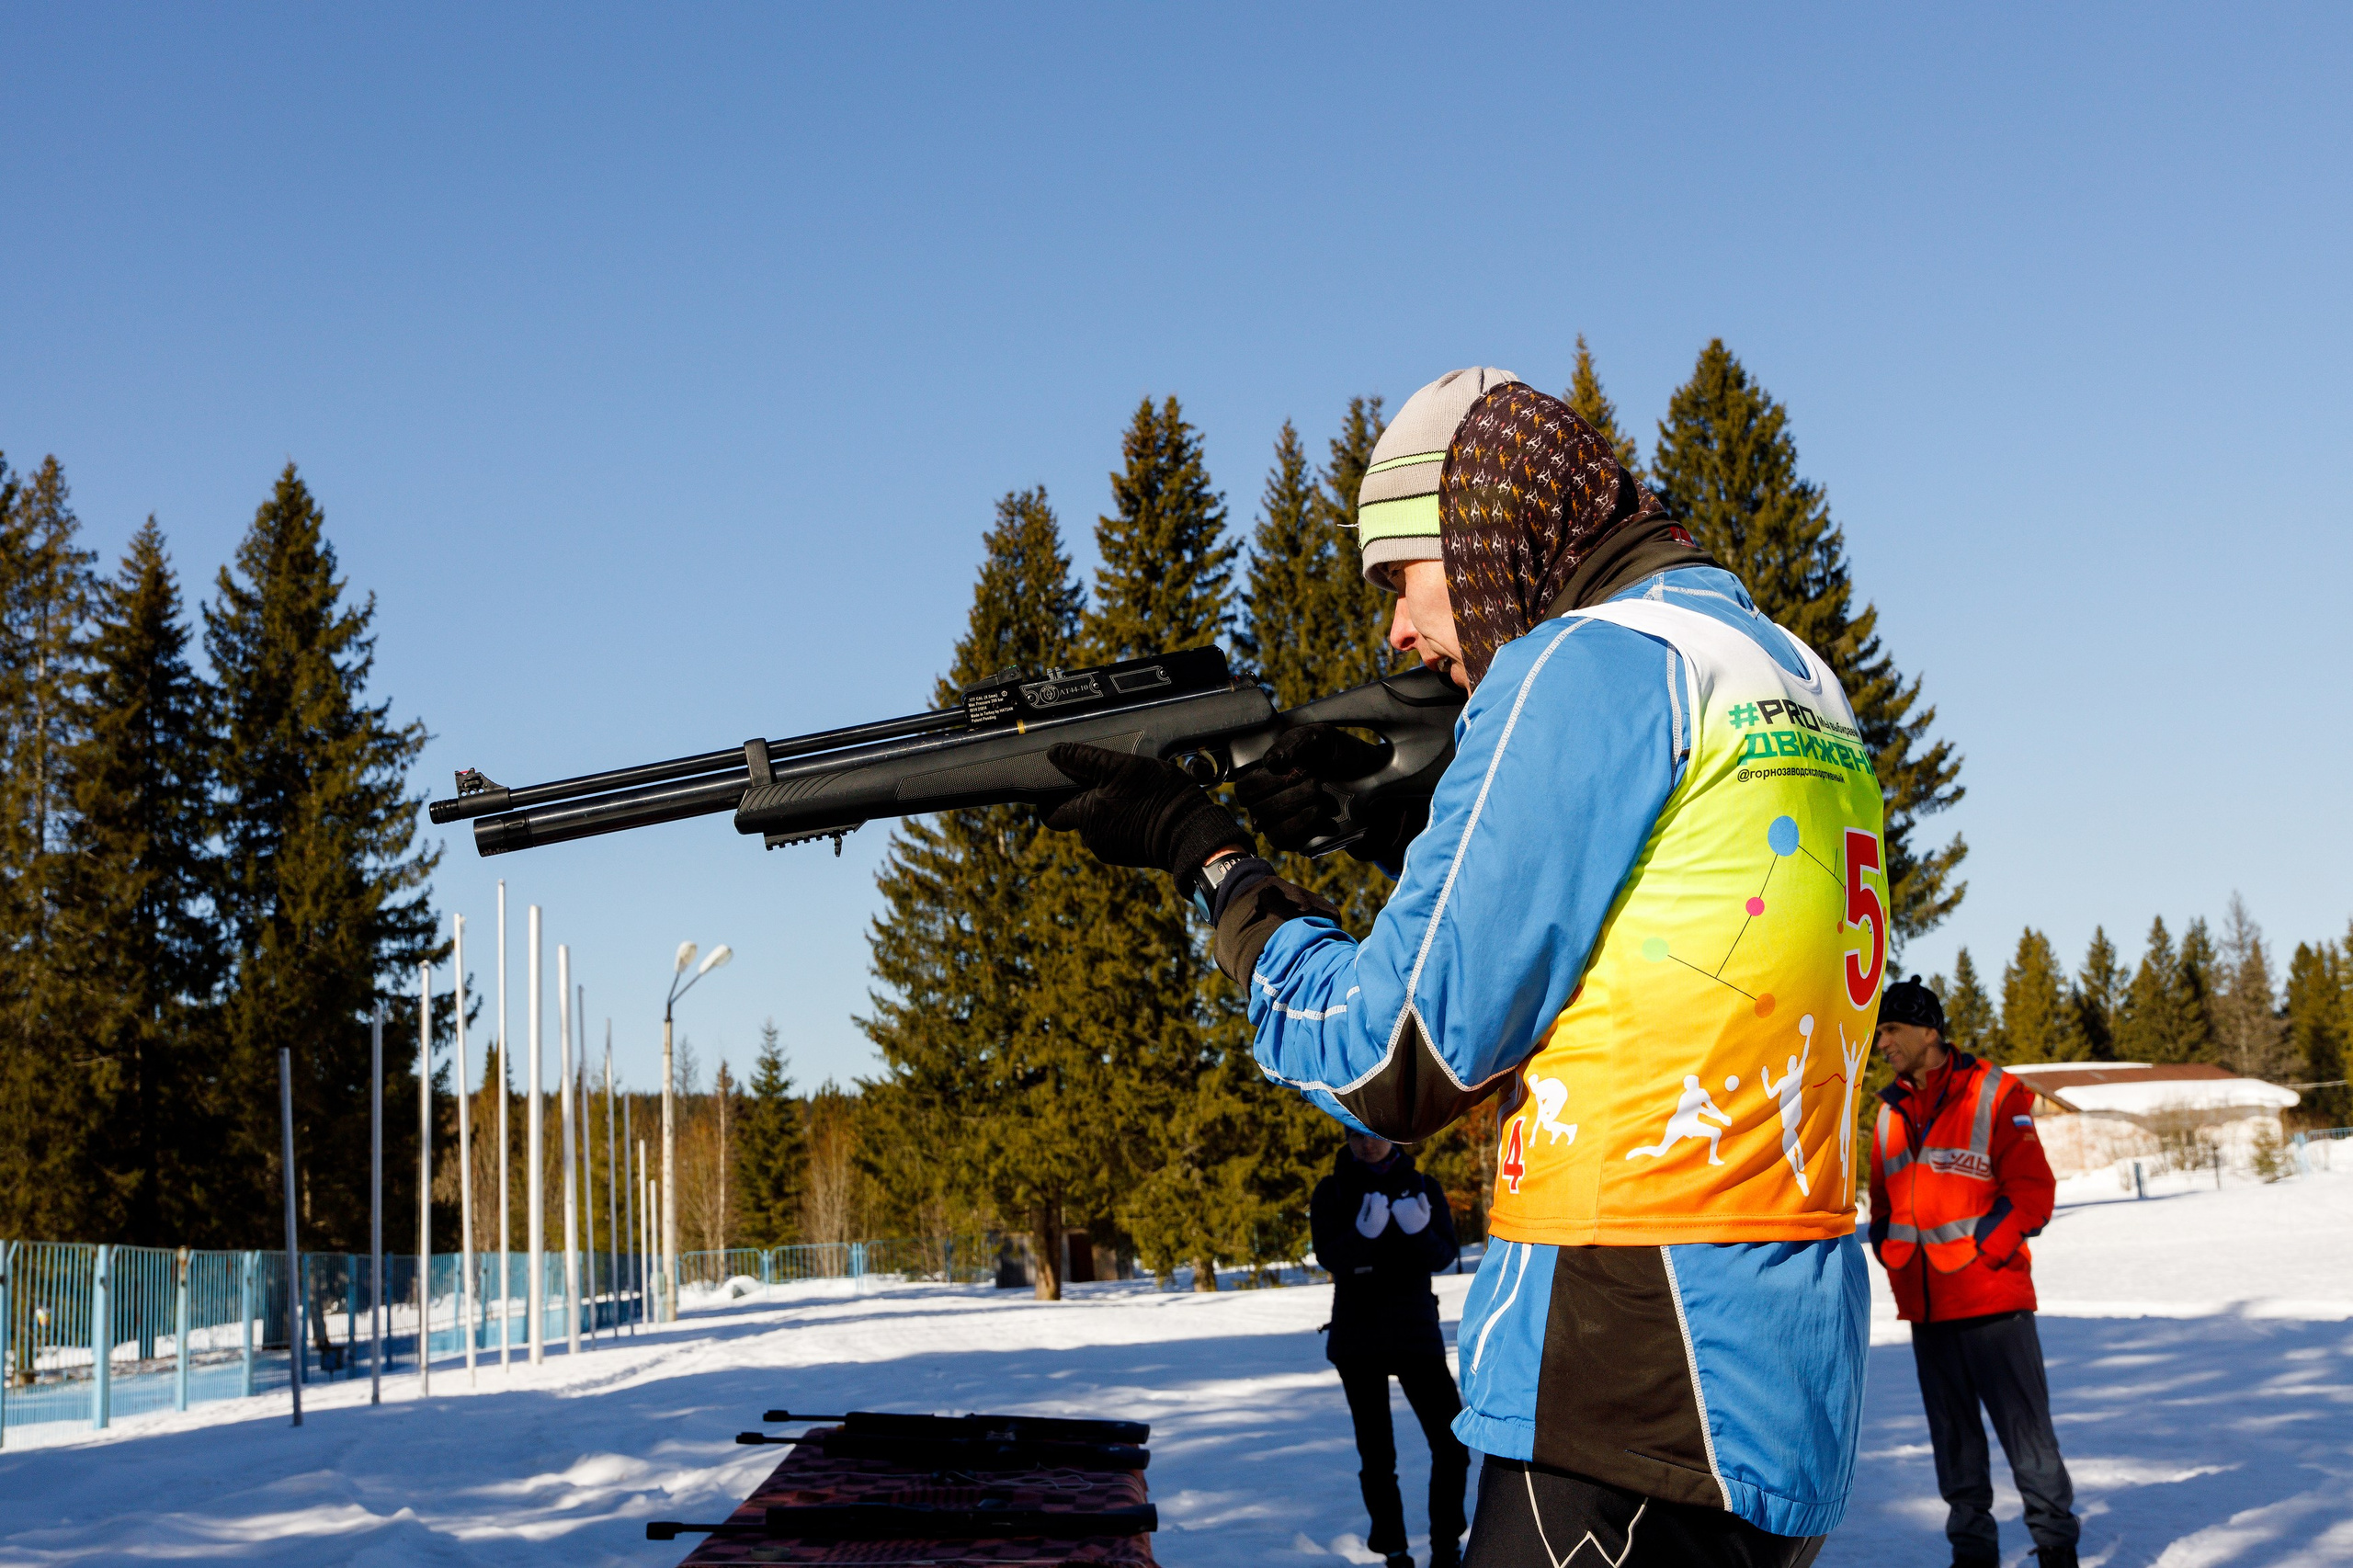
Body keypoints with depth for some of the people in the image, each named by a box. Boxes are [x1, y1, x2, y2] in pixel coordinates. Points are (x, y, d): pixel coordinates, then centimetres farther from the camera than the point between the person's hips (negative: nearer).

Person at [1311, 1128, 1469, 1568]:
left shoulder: (1422, 1188, 3)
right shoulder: (1332, 1191, 1)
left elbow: (1445, 1255, -5)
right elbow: (1328, 1256, -12)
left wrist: (1419, 1232, -26)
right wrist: (1364, 1233, -32)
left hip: (1416, 1333, 1)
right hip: (1357, 1338, -1)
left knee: (1452, 1446, -8)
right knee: (1376, 1455, 2)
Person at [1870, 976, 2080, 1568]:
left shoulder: (1994, 1095, -6)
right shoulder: (1890, 1112, 10)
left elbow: (2031, 1193, -8)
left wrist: (1978, 1251, -14)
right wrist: (1890, 1250, 4)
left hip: (1993, 1299, -5)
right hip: (1925, 1306, 5)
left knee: (2025, 1429, -1)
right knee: (1953, 1435, 11)